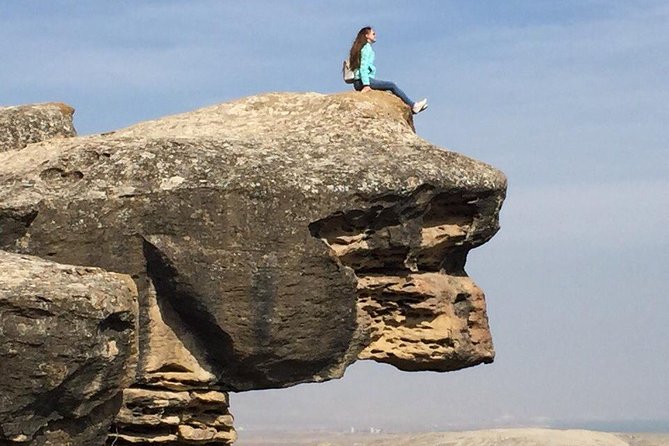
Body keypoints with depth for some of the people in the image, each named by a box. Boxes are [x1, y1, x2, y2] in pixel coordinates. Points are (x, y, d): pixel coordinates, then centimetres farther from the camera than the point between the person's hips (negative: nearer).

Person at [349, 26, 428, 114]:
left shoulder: (361, 47, 22)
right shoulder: (366, 48, -6)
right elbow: (363, 67, -17)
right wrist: (366, 84, -23)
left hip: (358, 83, 10)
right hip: (362, 81, -10)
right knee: (391, 85, -8)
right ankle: (413, 105, -5)